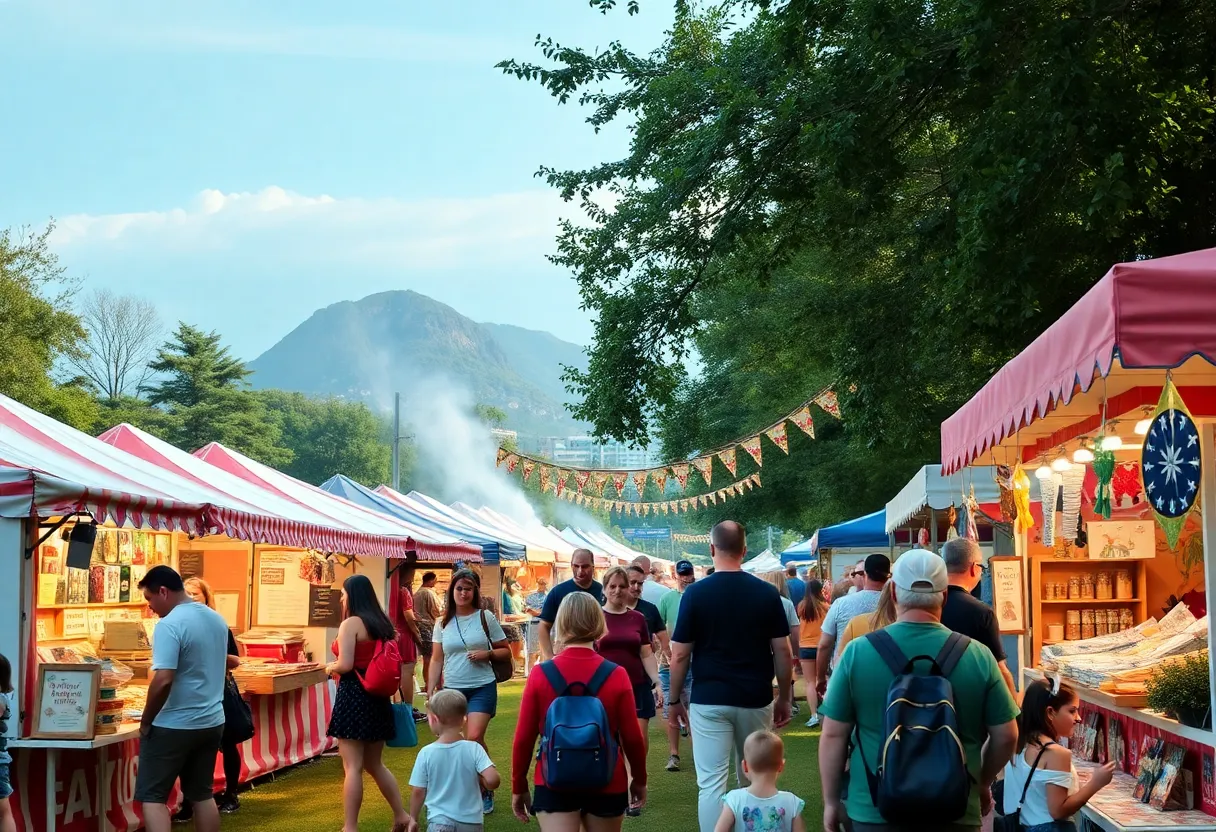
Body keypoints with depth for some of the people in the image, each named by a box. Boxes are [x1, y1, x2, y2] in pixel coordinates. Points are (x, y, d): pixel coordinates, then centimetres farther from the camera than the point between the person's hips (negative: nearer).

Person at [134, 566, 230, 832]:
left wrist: (146, 721, -13)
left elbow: (163, 681, -25)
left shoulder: (170, 625, -19)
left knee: (152, 796, 0)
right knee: (202, 794, 15)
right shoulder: (217, 619, 8)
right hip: (212, 722, 8)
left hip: (174, 726, -8)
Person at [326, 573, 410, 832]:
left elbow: (345, 665, -17)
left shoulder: (351, 623, -11)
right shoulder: (383, 623, 11)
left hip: (353, 696, -8)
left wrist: (330, 667, 1)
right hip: (377, 697, 8)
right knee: (375, 765, 18)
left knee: (353, 767, -4)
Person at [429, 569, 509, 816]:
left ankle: (486, 789, 2)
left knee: (474, 737, -16)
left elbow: (506, 651, 4)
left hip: (482, 687, -3)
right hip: (452, 689, 3)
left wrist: (487, 654, -14)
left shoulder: (485, 618, -1)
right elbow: (437, 660, 10)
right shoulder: (443, 623, 6)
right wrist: (431, 690, 4)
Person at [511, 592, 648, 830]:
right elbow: (632, 737, -4)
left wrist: (518, 787, 9)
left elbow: (524, 738, -4)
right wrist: (640, 779, 12)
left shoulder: (540, 675, -7)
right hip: (607, 784, 1)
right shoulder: (616, 676, -9)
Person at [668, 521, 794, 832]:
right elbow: (782, 651, 0)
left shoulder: (696, 593, -7)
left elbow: (680, 655, -5)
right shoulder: (767, 593, -2)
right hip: (756, 700, 2)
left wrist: (674, 701, 7)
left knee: (711, 784, 0)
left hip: (709, 700, -2)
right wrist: (784, 697, 12)